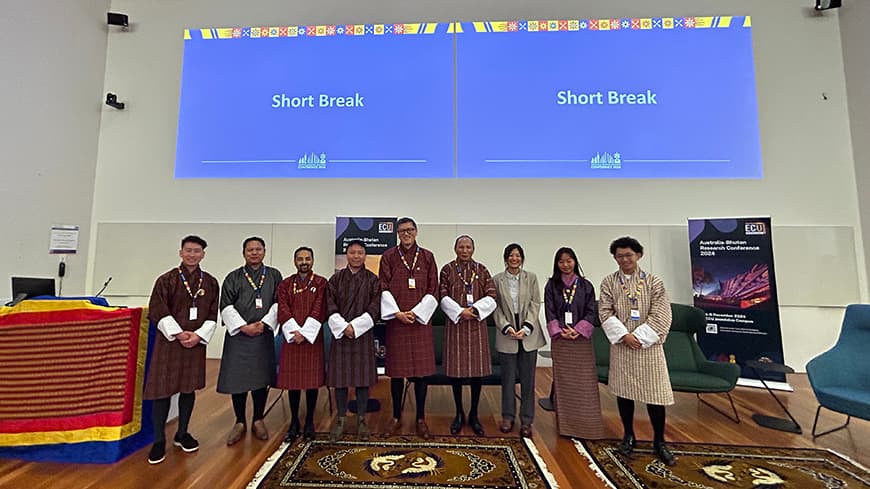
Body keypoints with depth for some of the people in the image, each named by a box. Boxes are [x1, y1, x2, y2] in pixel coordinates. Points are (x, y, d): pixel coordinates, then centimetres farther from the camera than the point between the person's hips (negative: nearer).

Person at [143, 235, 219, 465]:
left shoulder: (210, 282, 4)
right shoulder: (166, 280, -3)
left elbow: (213, 314, 4)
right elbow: (157, 311, -7)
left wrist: (199, 335, -10)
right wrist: (178, 333, -13)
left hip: (196, 342, 3)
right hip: (169, 340, -2)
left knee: (189, 388, 11)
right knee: (163, 390, 0)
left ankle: (182, 434, 27)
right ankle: (159, 440, 15)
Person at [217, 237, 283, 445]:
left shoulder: (274, 276, 5)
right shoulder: (233, 278, 4)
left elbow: (278, 303, 1)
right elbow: (226, 307, -2)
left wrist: (264, 323, -10)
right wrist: (243, 326, -11)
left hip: (264, 335, 1)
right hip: (238, 335, 0)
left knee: (262, 379, 8)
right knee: (237, 378, 4)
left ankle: (258, 420, 25)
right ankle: (240, 422, 22)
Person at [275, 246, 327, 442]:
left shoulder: (321, 283, 1)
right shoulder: (285, 284, 8)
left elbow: (319, 311, -7)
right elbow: (283, 311, -2)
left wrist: (305, 333, -15)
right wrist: (294, 332, -14)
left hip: (313, 338, -1)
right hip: (291, 338, 2)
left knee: (312, 380, 5)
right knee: (292, 380, 7)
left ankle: (309, 422, 21)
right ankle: (294, 422, 22)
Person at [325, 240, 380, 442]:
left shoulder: (373, 280, 1)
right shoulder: (336, 279, 5)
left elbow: (375, 307, -4)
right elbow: (330, 306, 0)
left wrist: (355, 326, -13)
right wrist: (343, 326, -13)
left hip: (363, 334, -1)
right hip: (340, 333, 1)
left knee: (363, 377, 5)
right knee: (340, 378, 6)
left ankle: (361, 419, 19)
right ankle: (341, 419, 22)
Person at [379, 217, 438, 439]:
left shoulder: (427, 257, 5)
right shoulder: (388, 257, 4)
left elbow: (433, 290, 2)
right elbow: (384, 289, -1)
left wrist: (416, 312, -8)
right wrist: (397, 313, -11)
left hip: (420, 319, 1)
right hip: (396, 319, 0)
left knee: (421, 370, 5)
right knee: (397, 370, 7)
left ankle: (421, 419, 18)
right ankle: (396, 417, 23)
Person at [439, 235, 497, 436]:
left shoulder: (481, 270, 5)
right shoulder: (447, 269, 2)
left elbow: (491, 297, -1)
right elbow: (443, 297, -4)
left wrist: (474, 309, -15)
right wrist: (460, 312, -16)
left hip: (477, 324, 1)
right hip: (455, 323, -1)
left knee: (477, 370, 5)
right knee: (456, 369, 5)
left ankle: (474, 414, 23)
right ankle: (459, 414, 23)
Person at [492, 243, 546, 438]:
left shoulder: (531, 277, 3)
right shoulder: (497, 280, 2)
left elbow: (535, 304, -1)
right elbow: (496, 307, -1)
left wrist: (526, 328, -12)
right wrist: (507, 327, -13)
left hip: (529, 335, 1)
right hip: (507, 335, 0)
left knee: (528, 379, 7)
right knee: (508, 378, 8)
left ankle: (526, 420, 19)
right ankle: (508, 417, 23)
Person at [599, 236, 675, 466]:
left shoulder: (654, 282, -1)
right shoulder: (609, 282, 1)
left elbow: (660, 316, -6)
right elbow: (605, 312, -3)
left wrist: (640, 337, -12)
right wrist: (624, 335, -14)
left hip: (648, 345, -1)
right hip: (621, 345, 1)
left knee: (655, 393, 3)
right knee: (623, 391, 10)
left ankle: (659, 441, 22)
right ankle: (628, 435, 29)